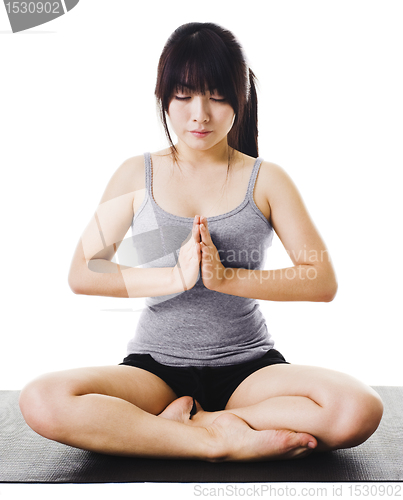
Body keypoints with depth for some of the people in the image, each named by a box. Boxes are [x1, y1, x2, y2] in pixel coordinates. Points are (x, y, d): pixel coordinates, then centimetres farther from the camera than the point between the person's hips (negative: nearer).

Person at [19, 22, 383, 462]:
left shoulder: (266, 179, 3)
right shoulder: (137, 174, 5)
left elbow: (323, 282, -5)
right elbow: (82, 273, -4)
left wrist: (226, 277, -19)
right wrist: (176, 276, -18)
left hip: (248, 367, 0)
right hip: (157, 366, 1)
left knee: (359, 409, -28)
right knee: (41, 401, -27)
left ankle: (187, 420, -14)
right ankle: (224, 441, -20)